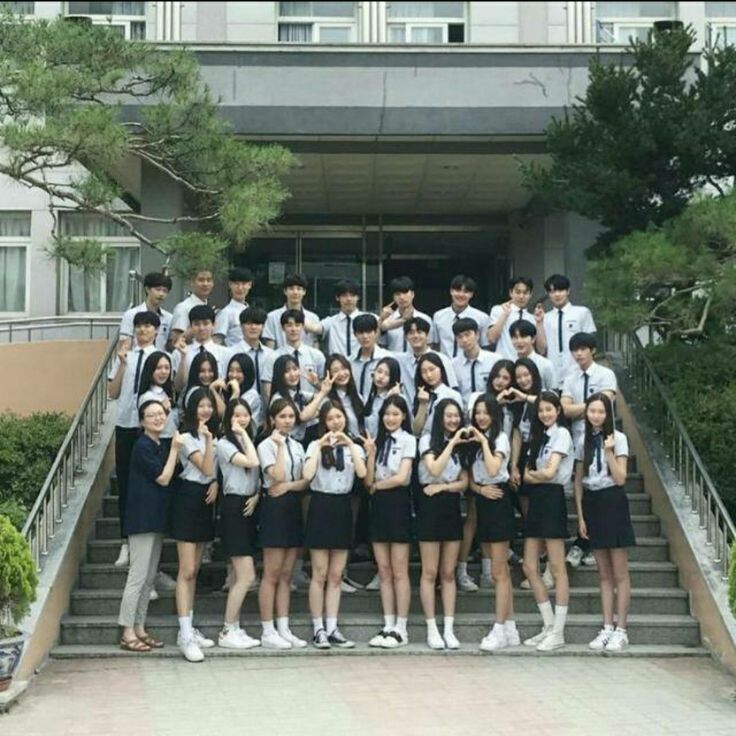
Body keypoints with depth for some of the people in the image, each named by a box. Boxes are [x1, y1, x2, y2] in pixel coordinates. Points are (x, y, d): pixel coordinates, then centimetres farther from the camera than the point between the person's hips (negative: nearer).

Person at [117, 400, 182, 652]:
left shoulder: (161, 446, 15)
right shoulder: (142, 446, -12)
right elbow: (163, 479, -14)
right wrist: (175, 449, -12)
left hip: (156, 519, 9)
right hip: (142, 518, -9)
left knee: (149, 578, 11)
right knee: (138, 576, -8)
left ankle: (139, 629, 16)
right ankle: (127, 633, -3)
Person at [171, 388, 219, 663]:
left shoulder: (213, 435, 12)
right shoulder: (187, 438, -10)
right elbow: (206, 468, -18)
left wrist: (216, 482, -3)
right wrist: (208, 439, -23)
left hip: (206, 501, 8)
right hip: (188, 500, -8)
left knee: (194, 570, 11)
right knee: (187, 571, -10)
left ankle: (189, 628, 17)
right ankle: (185, 635, -12)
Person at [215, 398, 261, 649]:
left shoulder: (250, 441, 15)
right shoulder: (224, 444, -8)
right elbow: (252, 462, -23)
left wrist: (257, 495, -2)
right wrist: (243, 434, -13)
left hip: (249, 508, 8)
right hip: (233, 508, -8)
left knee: (238, 576, 10)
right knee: (247, 576, -11)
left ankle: (234, 629, 15)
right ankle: (227, 632, -4)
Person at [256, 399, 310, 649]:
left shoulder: (297, 446, 14)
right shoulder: (267, 445, -5)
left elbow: (305, 481, 7)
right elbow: (277, 476, -18)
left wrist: (288, 485, -12)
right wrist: (280, 445, -14)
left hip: (294, 507, 6)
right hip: (275, 507, -6)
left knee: (286, 575, 8)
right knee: (272, 574, -4)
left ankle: (283, 629, 11)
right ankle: (268, 632, 1)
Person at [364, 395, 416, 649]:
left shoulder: (408, 440, -3)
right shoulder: (378, 440, 11)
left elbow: (402, 477, -12)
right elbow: (368, 481, 4)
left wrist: (376, 485, -1)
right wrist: (370, 454, -8)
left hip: (398, 504, -5)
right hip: (378, 505, 5)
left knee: (399, 571, -2)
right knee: (384, 571, 7)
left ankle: (401, 629, 3)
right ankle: (388, 626, 12)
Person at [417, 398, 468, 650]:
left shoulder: (461, 446, 12)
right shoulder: (428, 440, -2)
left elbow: (464, 482, 5)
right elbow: (434, 470, -17)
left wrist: (443, 487, -12)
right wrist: (451, 443, -15)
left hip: (452, 507, 4)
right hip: (430, 506, -4)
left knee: (448, 573, 5)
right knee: (430, 572, -2)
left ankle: (449, 629, 7)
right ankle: (432, 629, 4)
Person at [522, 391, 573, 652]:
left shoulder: (561, 434, -4)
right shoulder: (539, 436, 19)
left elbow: (550, 472, -13)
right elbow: (527, 475, 11)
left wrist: (532, 474, 3)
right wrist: (533, 475, -9)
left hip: (552, 499, -8)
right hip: (535, 500, 8)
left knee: (557, 568, -4)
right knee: (529, 568, 5)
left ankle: (558, 632, 0)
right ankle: (549, 626, 13)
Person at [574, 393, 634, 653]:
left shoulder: (618, 438, -5)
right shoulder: (583, 441, 9)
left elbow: (620, 478, -11)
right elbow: (578, 482, 10)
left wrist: (609, 452, -20)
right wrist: (580, 515, 5)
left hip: (613, 503, -5)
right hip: (591, 503, 5)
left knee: (620, 574, -2)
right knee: (604, 574, 9)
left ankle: (621, 631, 2)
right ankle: (607, 628, 12)